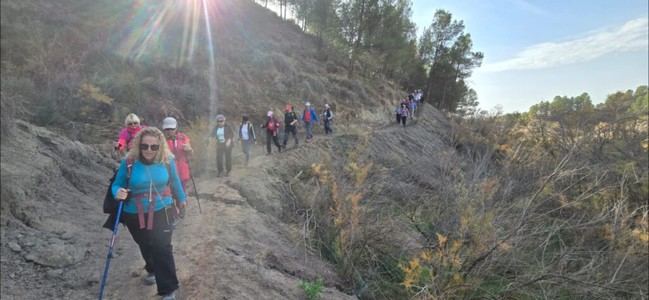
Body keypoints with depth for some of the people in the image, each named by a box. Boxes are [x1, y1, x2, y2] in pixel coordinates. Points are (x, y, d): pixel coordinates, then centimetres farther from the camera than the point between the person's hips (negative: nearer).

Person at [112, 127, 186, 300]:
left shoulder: (167, 160, -12)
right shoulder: (129, 162, -16)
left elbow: (175, 181, 6)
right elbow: (116, 184, -4)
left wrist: (181, 198, 20)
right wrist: (118, 192, -28)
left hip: (162, 213, -1)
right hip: (135, 216, 2)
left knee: (162, 250, -8)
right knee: (145, 247, 24)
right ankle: (152, 270, 53)